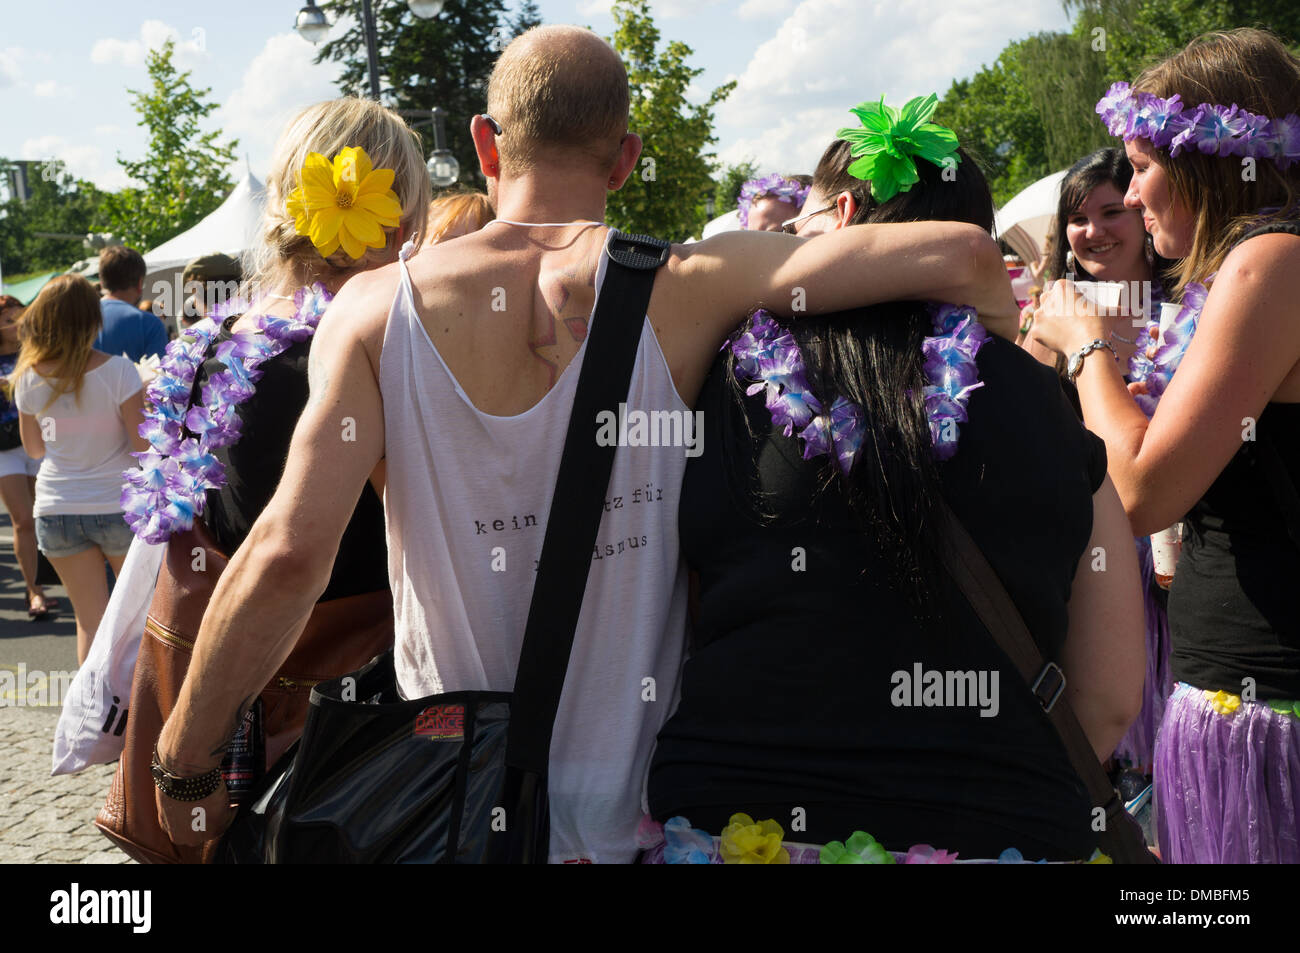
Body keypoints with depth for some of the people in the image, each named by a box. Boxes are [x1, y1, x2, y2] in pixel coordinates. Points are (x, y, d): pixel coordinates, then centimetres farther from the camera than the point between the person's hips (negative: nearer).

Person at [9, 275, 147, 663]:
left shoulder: (28, 377, -4)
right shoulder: (116, 370, -15)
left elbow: (35, 448, 9)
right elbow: (144, 442, -13)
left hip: (56, 511, 3)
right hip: (119, 506, -2)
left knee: (90, 620, 10)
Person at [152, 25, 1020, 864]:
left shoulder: (379, 306, -9)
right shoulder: (682, 285, -12)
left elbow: (288, 554, -17)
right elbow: (961, 256, -14)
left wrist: (183, 760, -4)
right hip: (632, 815, 0)